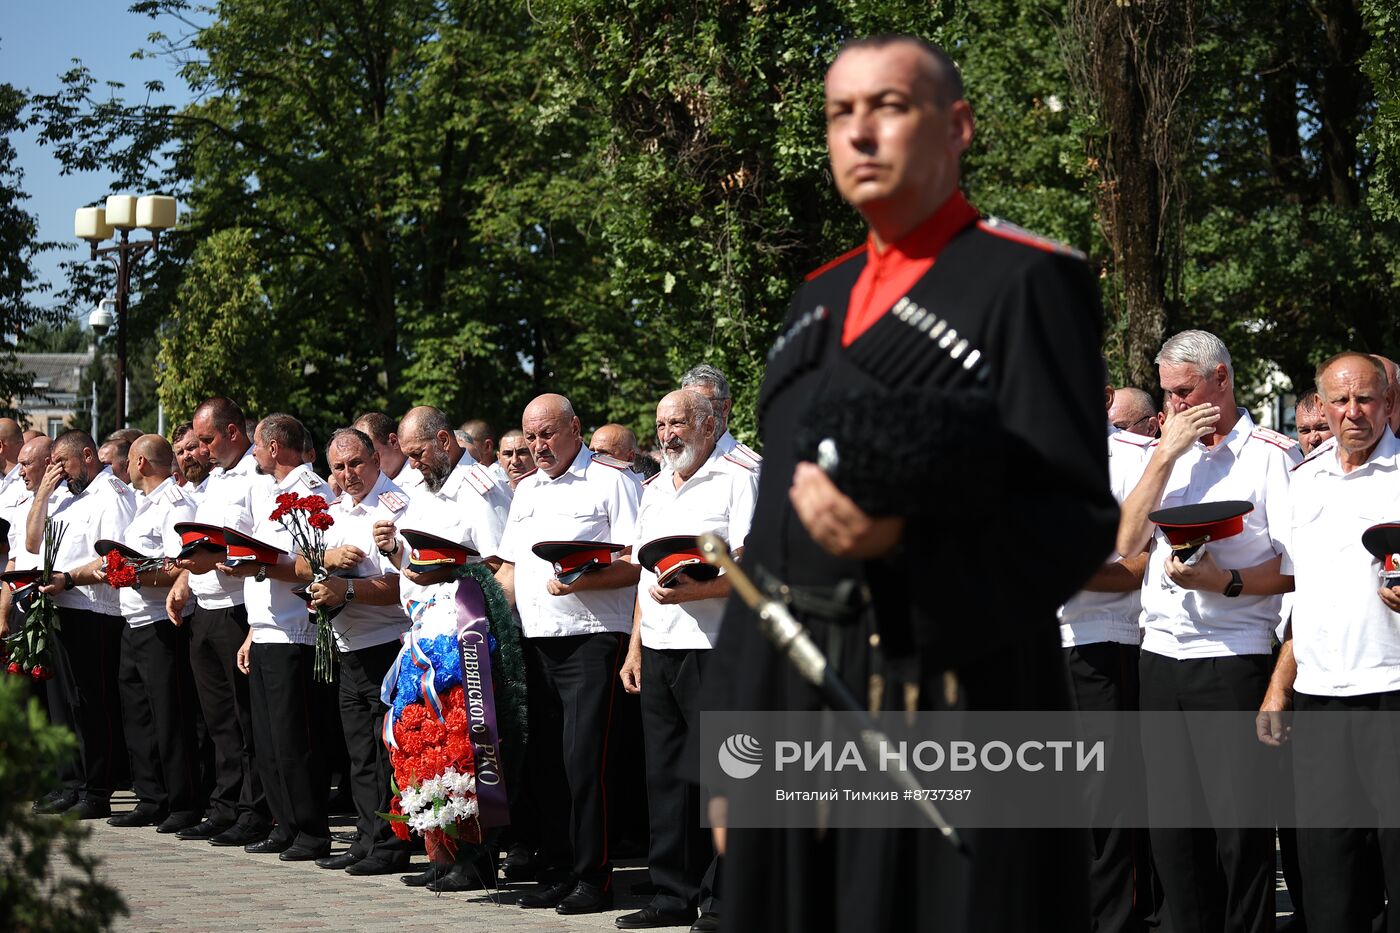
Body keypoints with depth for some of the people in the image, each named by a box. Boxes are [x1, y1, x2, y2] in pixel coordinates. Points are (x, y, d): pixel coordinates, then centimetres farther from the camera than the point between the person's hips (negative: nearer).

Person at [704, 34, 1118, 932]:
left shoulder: (1030, 281, -6)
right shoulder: (822, 297, 17)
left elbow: (1077, 516, -11)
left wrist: (901, 541, -26)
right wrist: (733, 722, 16)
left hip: (946, 703, -7)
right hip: (793, 698, 7)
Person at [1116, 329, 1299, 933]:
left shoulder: (1273, 454, -1)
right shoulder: (1167, 454, 18)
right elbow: (1127, 543, 6)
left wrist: (1225, 582, -19)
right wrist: (1164, 454, 0)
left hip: (1234, 659, -6)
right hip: (1160, 657, 6)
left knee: (1239, 828, -6)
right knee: (1169, 826, 6)